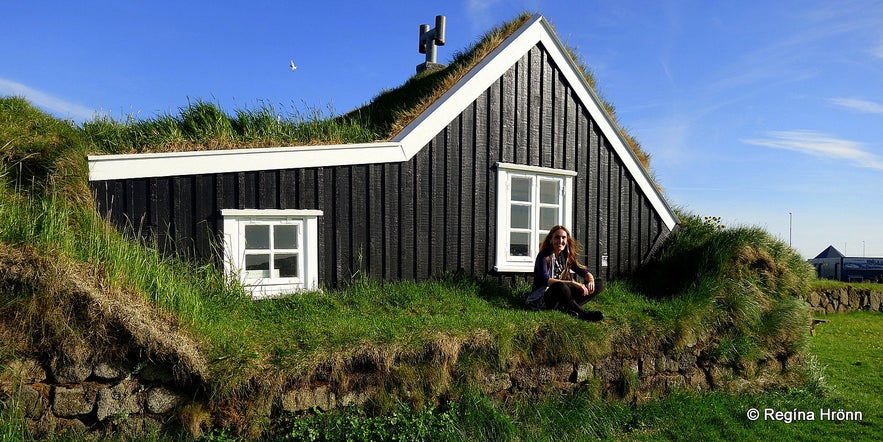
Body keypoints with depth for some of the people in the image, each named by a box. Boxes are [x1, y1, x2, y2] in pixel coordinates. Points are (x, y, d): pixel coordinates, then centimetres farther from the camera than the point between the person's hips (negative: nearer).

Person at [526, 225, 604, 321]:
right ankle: (582, 313, -24)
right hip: (541, 299, -8)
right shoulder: (543, 256, -11)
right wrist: (572, 283, -33)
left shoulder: (566, 256, 10)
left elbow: (582, 270, 11)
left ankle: (567, 308, -24)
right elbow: (545, 280, -26)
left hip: (561, 296, 8)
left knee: (599, 284, -3)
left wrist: (590, 279, -14)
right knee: (560, 286, -42)